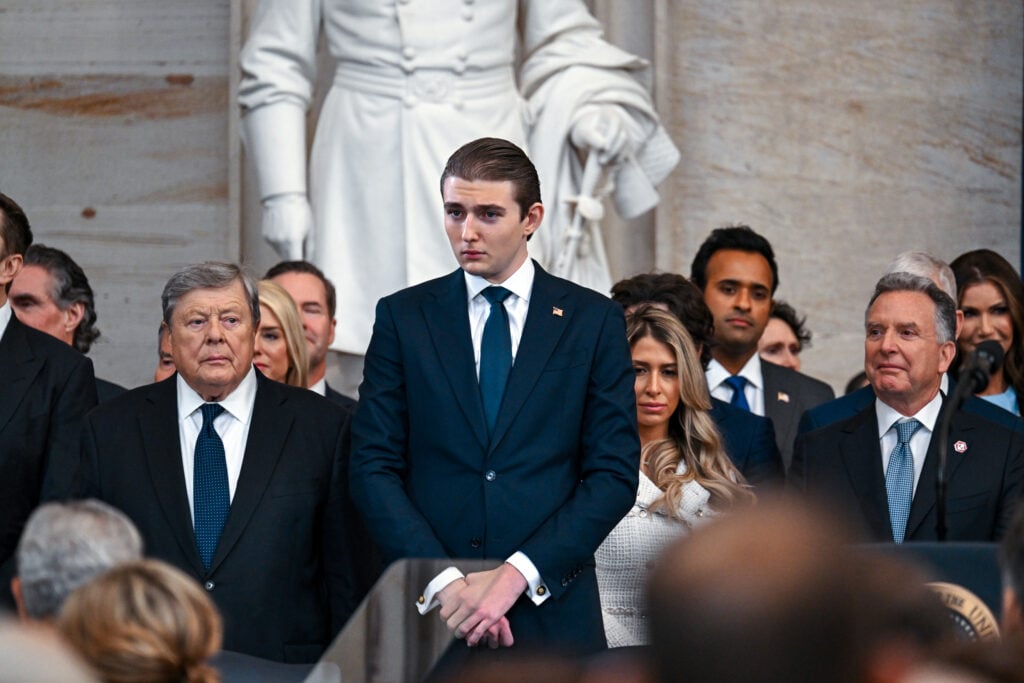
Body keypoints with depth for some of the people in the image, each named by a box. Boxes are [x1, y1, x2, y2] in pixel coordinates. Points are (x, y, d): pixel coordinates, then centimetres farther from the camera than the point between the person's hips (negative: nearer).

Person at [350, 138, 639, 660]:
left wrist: (516, 576, -11)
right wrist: (444, 582, -12)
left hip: (552, 614, 0)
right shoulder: (403, 317, 6)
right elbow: (374, 468, 1)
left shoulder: (594, 320, 4)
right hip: (428, 614, 0)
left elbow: (614, 474, -1)